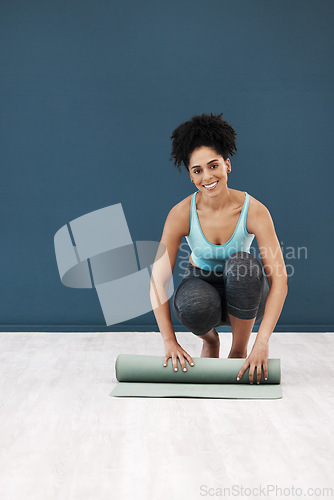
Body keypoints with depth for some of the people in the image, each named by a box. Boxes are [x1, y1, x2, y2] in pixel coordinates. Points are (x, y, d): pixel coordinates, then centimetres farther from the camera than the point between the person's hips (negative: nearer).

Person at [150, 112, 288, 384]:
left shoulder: (254, 210, -25)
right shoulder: (181, 214, -22)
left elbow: (279, 279, -29)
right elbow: (159, 280, -20)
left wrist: (262, 343, -38)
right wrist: (170, 342, -27)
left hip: (241, 294, 0)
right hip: (203, 284, 0)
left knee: (243, 264, -35)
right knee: (193, 305, -37)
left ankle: (239, 350, -13)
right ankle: (210, 340, 2)